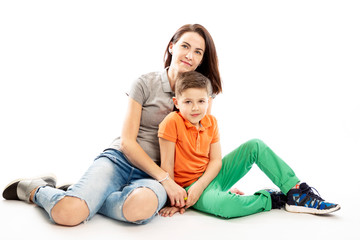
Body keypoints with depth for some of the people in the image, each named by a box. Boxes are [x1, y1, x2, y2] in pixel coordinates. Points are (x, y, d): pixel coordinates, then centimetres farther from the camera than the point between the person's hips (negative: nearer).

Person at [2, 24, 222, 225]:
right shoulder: (146, 84, 1)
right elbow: (127, 141, -3)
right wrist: (165, 179, -12)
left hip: (153, 175, 1)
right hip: (120, 160, -1)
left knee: (142, 206, -39)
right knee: (68, 213, -28)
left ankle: (83, 197, -9)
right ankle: (35, 189, 8)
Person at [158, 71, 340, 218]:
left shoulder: (210, 122, -1)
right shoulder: (172, 122, -19)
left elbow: (215, 161, -4)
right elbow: (167, 164, -18)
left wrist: (199, 185, -21)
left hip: (211, 175, 6)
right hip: (188, 185, -6)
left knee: (255, 146, -4)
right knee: (224, 205, -40)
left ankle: (296, 193, -7)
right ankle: (271, 199, -11)